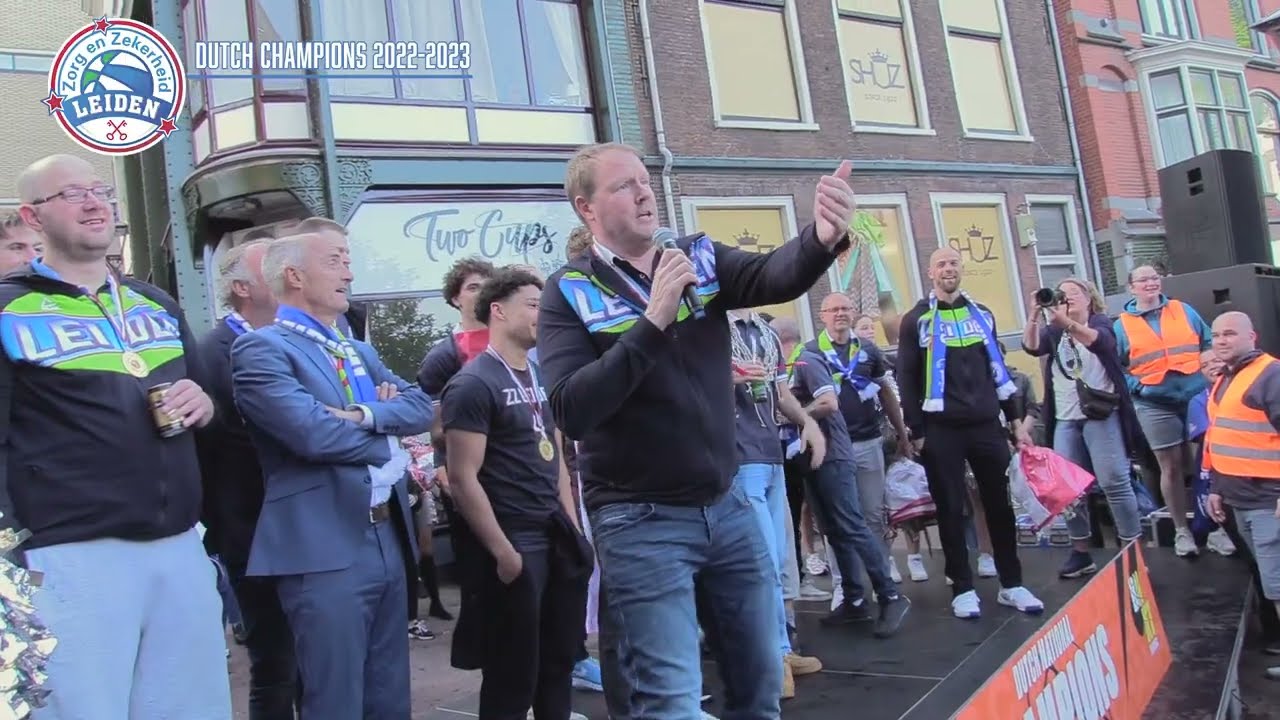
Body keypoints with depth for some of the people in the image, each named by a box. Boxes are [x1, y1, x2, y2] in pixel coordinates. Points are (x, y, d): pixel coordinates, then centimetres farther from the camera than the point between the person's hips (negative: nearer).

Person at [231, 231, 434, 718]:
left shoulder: (359, 351, 19)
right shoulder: (261, 348, -7)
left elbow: (421, 408, 7)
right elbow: (312, 432, -20)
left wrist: (367, 415, -12)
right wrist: (385, 439, -4)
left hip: (389, 538, 8)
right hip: (325, 549, -8)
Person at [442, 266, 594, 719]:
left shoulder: (542, 377, 13)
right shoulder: (473, 385, -11)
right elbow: (464, 479, -15)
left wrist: (573, 527, 12)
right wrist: (503, 552, -15)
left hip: (556, 535, 7)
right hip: (515, 541, -7)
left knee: (559, 661, 16)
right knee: (513, 675, 4)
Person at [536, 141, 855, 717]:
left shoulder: (700, 258, 3)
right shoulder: (569, 292, -8)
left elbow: (777, 276, -16)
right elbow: (571, 411, -21)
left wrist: (823, 238, -39)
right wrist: (653, 320, -26)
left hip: (727, 507, 5)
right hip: (640, 521, -5)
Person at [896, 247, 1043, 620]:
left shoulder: (981, 314, 13)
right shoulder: (917, 320, 0)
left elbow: (998, 368, 17)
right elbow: (907, 380, -3)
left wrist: (1016, 419, 13)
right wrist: (917, 432, -7)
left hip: (986, 425, 4)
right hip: (942, 430, -4)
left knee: (1000, 504, 8)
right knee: (951, 509, 2)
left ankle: (1012, 585, 19)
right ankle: (963, 589, 12)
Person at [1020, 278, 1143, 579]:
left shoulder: (1101, 322, 3)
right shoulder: (1054, 331, 13)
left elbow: (1099, 342, -21)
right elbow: (1031, 346, -7)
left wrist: (1068, 323, -38)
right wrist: (1035, 315, -23)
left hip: (1101, 415, -4)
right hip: (1064, 420, 4)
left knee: (1114, 482, -6)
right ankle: (1081, 553, 14)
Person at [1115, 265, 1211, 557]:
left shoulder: (1184, 311, 10)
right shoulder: (1122, 326, 3)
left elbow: (1209, 345, 13)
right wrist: (1137, 386, -12)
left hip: (1197, 397, 2)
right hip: (1156, 405, -2)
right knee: (1171, 467, 3)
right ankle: (1181, 530, 14)